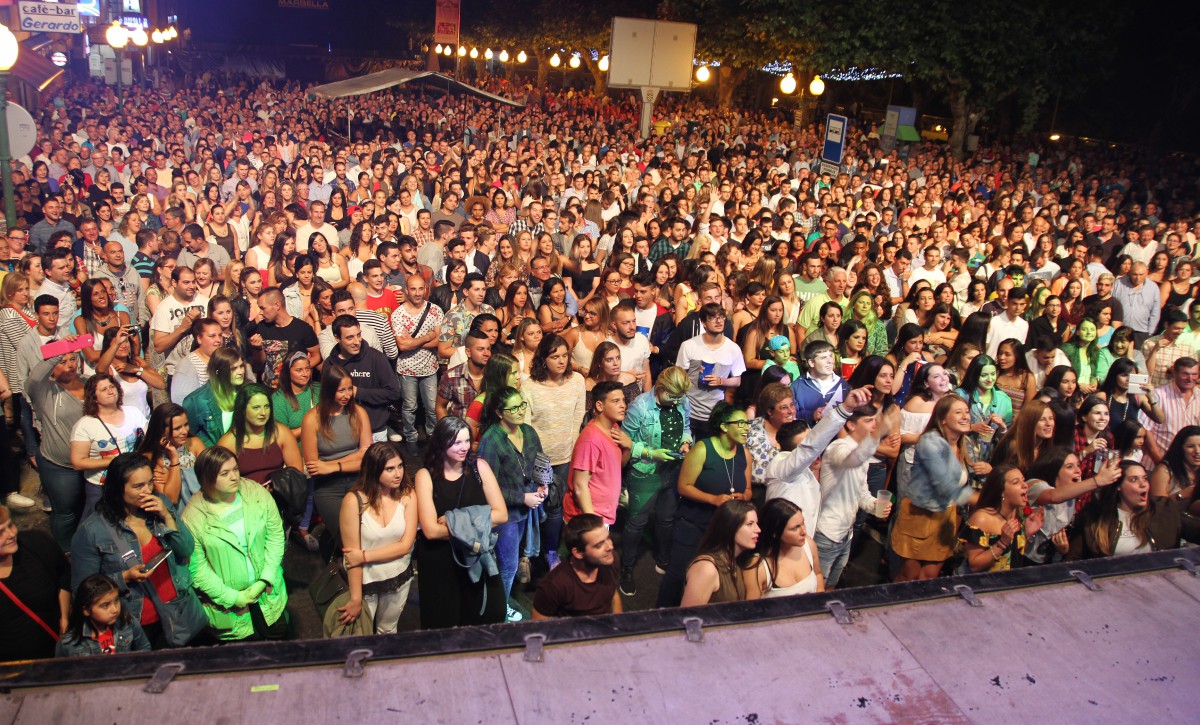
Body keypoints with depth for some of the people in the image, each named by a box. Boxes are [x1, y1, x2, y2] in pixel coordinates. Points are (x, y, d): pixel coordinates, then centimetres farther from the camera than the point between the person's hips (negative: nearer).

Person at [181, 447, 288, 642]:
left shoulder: (257, 493, -8)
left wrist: (264, 581, -12)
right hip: (227, 604, -3)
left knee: (278, 634, 16)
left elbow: (275, 533, -5)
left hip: (266, 590, 3)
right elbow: (197, 567, -13)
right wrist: (232, 597, -14)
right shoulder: (193, 515, -15)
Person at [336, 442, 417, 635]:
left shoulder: (408, 495, -12)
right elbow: (352, 554, -17)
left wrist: (364, 556, -19)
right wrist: (356, 598, -14)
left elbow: (406, 545, -13)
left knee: (388, 632, 25)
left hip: (399, 578, 3)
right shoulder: (354, 501, -21)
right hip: (365, 581, -2)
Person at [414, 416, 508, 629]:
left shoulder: (479, 467, -2)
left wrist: (459, 520, -14)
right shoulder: (426, 476, -9)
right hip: (439, 564, -2)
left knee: (489, 619, 9)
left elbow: (502, 514, -7)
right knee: (444, 626, 11)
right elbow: (431, 530, -16)